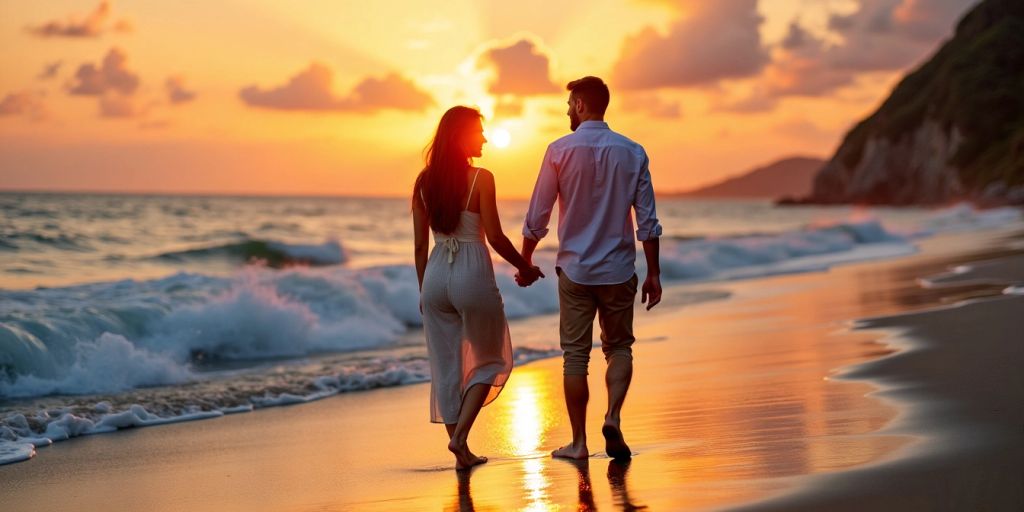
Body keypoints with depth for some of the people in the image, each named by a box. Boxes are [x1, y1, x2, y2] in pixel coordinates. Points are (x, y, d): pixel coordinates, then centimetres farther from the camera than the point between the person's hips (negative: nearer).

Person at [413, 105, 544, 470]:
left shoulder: (424, 181, 6)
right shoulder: (480, 179, -9)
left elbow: (420, 244, 8)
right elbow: (495, 237, -10)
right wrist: (525, 267, 5)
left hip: (435, 275, 5)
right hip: (473, 275, -5)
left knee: (446, 368, 10)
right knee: (490, 360, 13)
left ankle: (461, 453, 14)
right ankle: (460, 435, -2)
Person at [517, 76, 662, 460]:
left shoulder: (560, 151, -5)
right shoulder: (632, 153, 0)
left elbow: (537, 217, -2)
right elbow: (648, 222, -1)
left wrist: (524, 262, 11)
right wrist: (653, 273, 6)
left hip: (575, 270, -1)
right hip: (619, 270, 1)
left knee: (575, 355, 6)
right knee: (618, 347, 15)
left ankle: (579, 443, 9)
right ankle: (613, 417, -7)